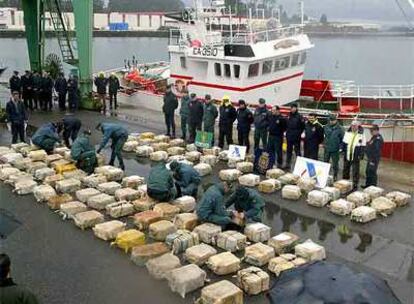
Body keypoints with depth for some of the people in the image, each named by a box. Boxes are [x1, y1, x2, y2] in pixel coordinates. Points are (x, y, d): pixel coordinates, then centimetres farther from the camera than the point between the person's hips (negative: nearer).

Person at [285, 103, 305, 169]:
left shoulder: (299, 116, -8)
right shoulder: (289, 116, 8)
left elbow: (303, 126, -7)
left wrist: (299, 133, -7)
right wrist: (287, 132, 9)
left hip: (296, 137, -6)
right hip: (289, 136, 6)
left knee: (297, 151, -3)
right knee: (289, 151, 13)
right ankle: (288, 164, 21)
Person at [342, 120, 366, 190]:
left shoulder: (361, 135, -8)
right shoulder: (347, 133, 5)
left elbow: (363, 146, -7)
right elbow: (344, 143, 13)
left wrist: (361, 155, -12)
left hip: (355, 157, -4)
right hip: (347, 155, 4)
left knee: (355, 172, 0)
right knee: (345, 170, 15)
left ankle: (355, 185, 8)